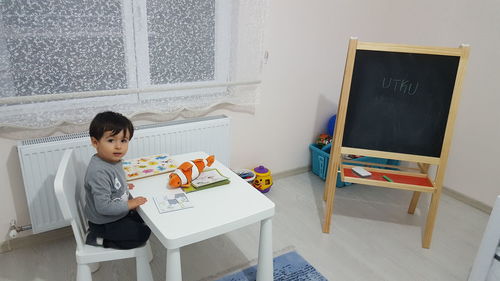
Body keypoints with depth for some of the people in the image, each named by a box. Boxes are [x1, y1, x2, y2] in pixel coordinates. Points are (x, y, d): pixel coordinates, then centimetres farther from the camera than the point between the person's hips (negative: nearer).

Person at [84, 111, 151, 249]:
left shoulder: (113, 160, -5)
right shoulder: (99, 172, -33)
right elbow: (103, 206, -33)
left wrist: (123, 187, 3)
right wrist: (128, 204, -23)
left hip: (117, 213, 9)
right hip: (104, 223, -9)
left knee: (143, 218, 23)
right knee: (143, 233, -4)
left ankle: (100, 234, 16)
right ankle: (99, 239, 3)